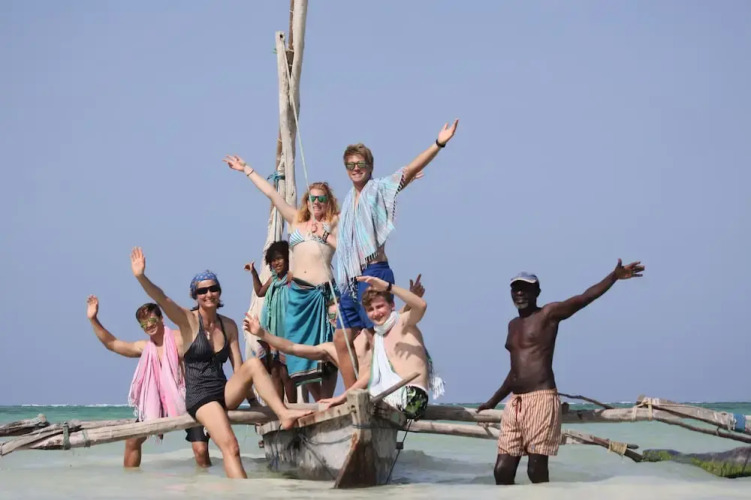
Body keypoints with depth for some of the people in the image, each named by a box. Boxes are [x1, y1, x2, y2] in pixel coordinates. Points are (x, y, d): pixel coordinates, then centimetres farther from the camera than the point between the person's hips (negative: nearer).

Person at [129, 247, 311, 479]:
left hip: (225, 392, 5)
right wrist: (141, 277, -36)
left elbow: (238, 368, 9)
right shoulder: (188, 320, -2)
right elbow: (161, 299, -19)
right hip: (199, 397, -5)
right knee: (230, 446, -27)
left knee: (254, 363, -22)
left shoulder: (229, 326, 10)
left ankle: (284, 415, -27)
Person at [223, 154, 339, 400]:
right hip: (298, 292, 4)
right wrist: (246, 169, 27)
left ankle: (327, 403, -8)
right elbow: (271, 193, 23)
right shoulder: (296, 220, 20)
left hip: (323, 291, -4)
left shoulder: (334, 222, 11)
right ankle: (320, 402, 2)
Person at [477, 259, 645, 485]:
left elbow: (584, 298, -15)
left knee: (536, 470, -10)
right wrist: (493, 401, 38)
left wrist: (614, 276, -28)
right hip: (515, 404, 8)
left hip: (541, 400, -7)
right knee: (502, 470, 3)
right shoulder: (513, 325, 22)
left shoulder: (549, 314, 0)